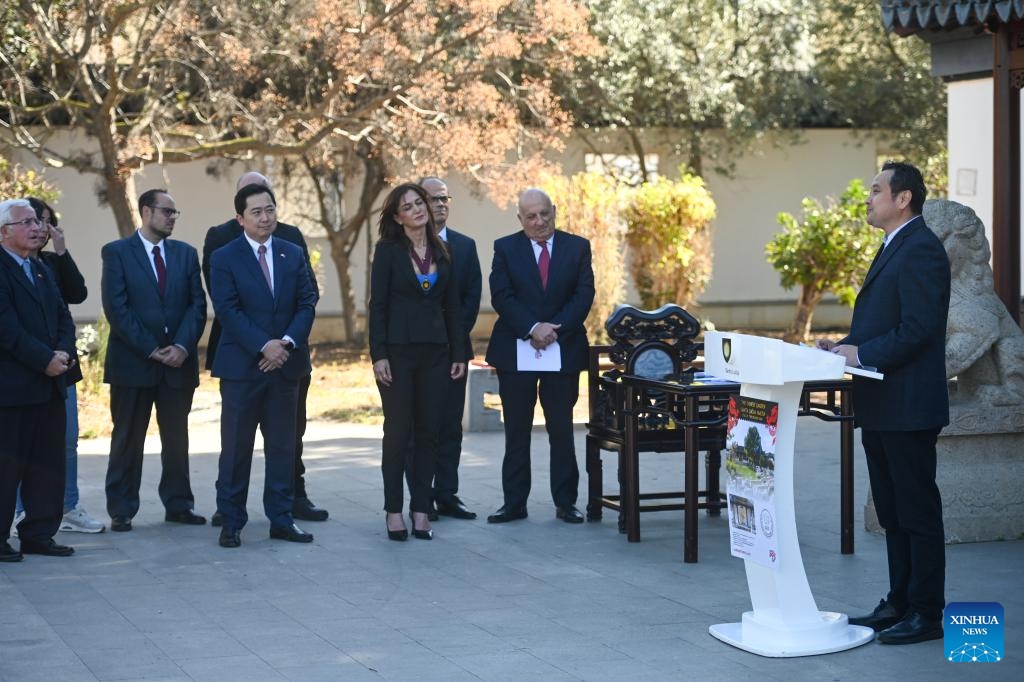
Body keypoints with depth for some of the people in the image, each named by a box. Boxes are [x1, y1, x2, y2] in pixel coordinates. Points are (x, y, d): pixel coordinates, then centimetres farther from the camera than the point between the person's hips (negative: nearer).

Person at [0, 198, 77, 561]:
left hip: (49, 384, 8)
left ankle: (39, 533, 17)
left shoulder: (41, 271, 19)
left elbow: (63, 317, 17)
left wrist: (64, 352, -3)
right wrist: (45, 360, -17)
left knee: (48, 465, 10)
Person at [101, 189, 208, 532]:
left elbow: (197, 304, 5)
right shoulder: (116, 253, -1)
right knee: (127, 439, 2)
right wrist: (151, 349, -13)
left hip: (179, 361, 4)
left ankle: (178, 504, 17)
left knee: (176, 438, 9)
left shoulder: (185, 253, 11)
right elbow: (116, 308, -8)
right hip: (132, 362, -3)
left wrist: (182, 346, -10)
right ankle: (121, 510, 8)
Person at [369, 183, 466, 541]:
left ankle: (421, 509, 11)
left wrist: (458, 353, 6)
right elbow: (377, 305, -6)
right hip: (398, 349, -4)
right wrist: (379, 355, -12)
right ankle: (394, 511, 8)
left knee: (428, 431, 4)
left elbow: (451, 306, 12)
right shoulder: (388, 250, -2)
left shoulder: (442, 252, 10)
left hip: (435, 350, 4)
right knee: (398, 431, -1)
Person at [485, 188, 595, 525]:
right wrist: (533, 329, -18)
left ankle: (565, 502, 11)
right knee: (516, 431, 4)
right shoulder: (505, 248, 2)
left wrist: (555, 329, -14)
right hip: (515, 351, 0)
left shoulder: (577, 247, 5)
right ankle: (514, 502, 10)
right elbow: (501, 297, -7)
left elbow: (584, 294, -2)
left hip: (564, 349, 1)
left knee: (562, 430, 5)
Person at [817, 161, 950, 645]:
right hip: (881, 408, 10)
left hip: (908, 407, -10)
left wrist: (860, 353, -18)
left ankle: (926, 614, 3)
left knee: (918, 512, -3)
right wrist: (846, 345, 7)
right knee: (892, 513, 15)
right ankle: (899, 605, 23)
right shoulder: (895, 248, 18)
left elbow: (917, 330, -23)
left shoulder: (921, 250, -15)